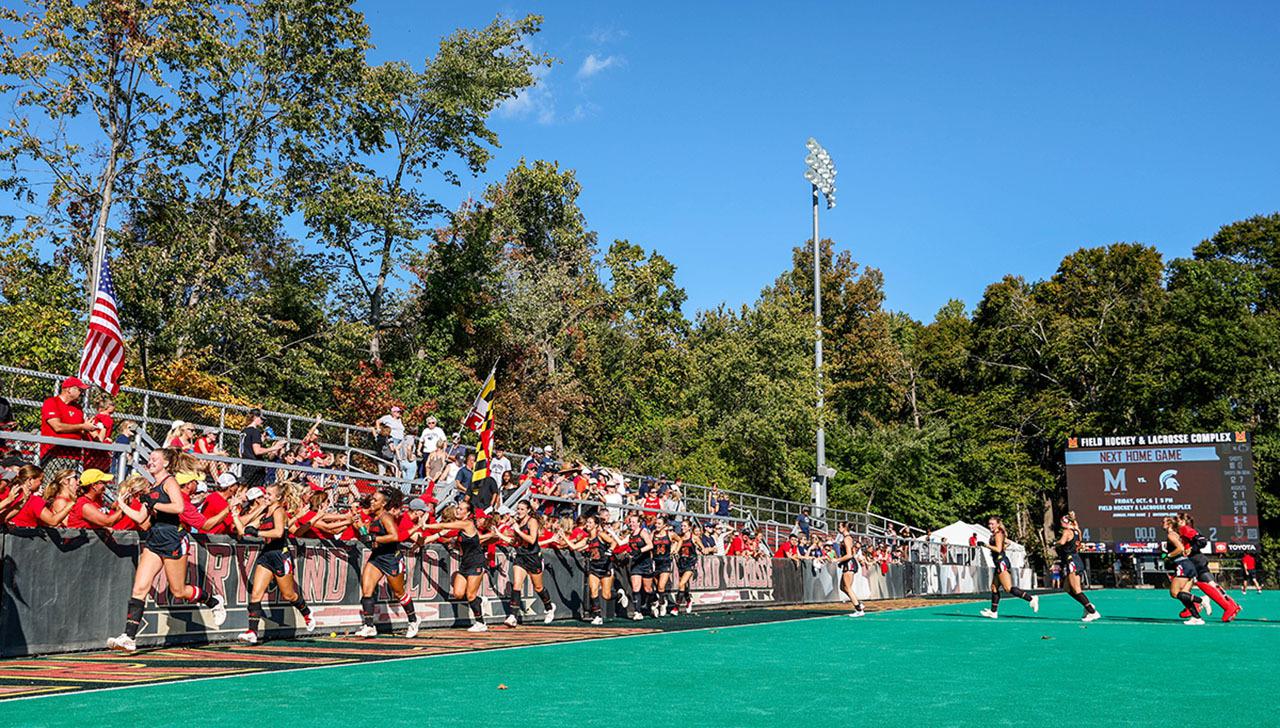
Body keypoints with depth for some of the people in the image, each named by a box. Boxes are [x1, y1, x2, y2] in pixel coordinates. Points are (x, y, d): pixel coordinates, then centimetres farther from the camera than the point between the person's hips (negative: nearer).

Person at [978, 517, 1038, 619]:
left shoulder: (998, 534, -11)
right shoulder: (997, 534, 16)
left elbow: (998, 549, -22)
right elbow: (1008, 542, 31)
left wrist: (986, 545, -17)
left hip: (1002, 563, -10)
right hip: (999, 564, 10)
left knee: (1008, 588, -15)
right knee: (994, 588, 12)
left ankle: (1031, 598, -17)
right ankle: (993, 612, 17)